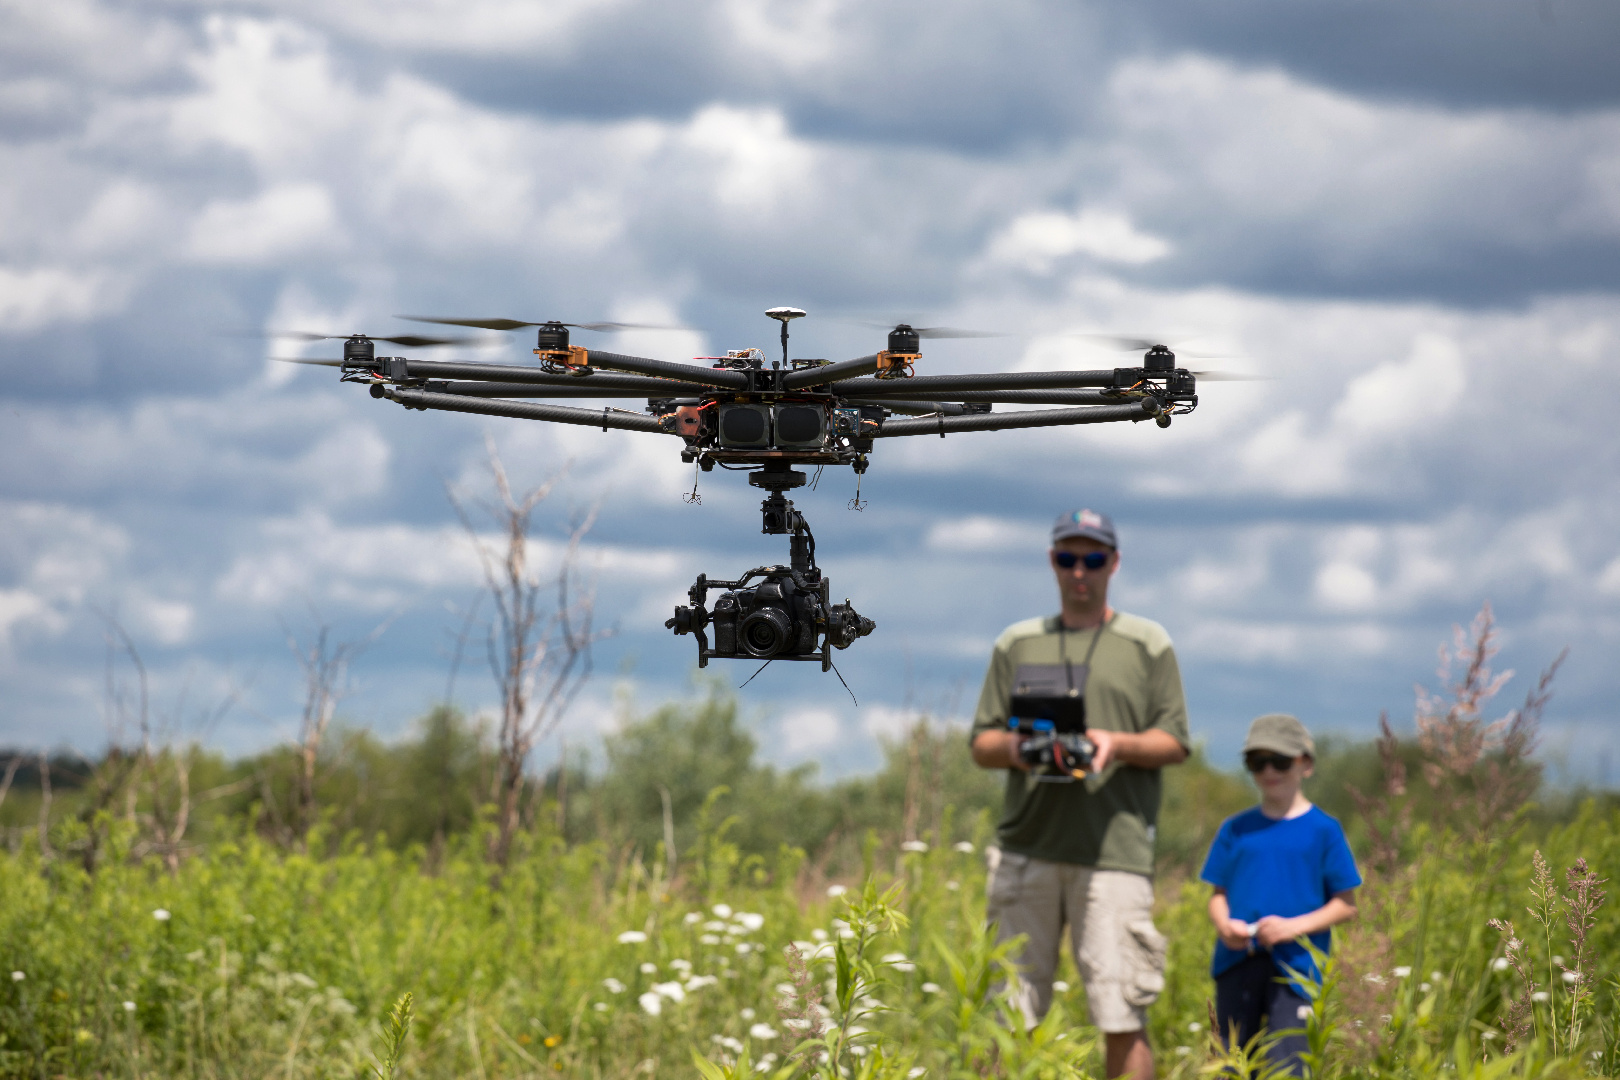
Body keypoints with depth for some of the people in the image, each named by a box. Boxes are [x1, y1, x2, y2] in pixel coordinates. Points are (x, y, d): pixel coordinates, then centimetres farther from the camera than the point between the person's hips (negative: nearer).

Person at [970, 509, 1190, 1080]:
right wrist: (1011, 745, -8)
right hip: (1027, 848, 3)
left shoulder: (1147, 644, 10)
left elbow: (1174, 743, 7)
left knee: (1121, 1016, -8)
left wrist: (1118, 744, -14)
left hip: (1114, 849, -2)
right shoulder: (1017, 643, 17)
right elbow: (981, 744, 16)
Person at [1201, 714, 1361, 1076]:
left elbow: (1346, 905, 1)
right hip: (1238, 963, 4)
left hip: (1295, 964, -4)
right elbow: (1218, 894, 13)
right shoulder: (1236, 829, 10)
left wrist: (1293, 926, -13)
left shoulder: (1323, 830, 1)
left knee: (1283, 1066, -12)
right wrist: (1223, 924, -10)